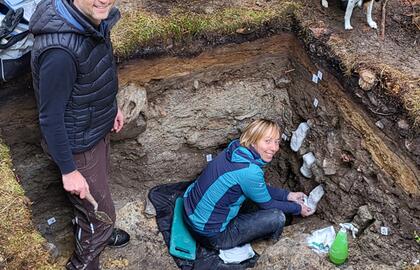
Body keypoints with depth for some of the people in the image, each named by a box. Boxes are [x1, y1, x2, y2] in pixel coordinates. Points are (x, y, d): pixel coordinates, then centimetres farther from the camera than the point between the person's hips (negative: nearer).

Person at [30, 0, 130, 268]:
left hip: (98, 130, 8)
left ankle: (95, 232, 60)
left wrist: (112, 105, 18)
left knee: (99, 186, 31)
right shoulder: (60, 50, -37)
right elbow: (50, 118, -26)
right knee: (102, 212, 12)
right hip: (79, 145, -8)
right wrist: (69, 170, -17)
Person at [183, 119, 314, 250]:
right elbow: (267, 205, -9)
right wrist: (298, 208, 5)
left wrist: (288, 195, 11)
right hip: (211, 236, -8)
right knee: (277, 218, -9)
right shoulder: (250, 171, -28)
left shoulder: (236, 149, -5)